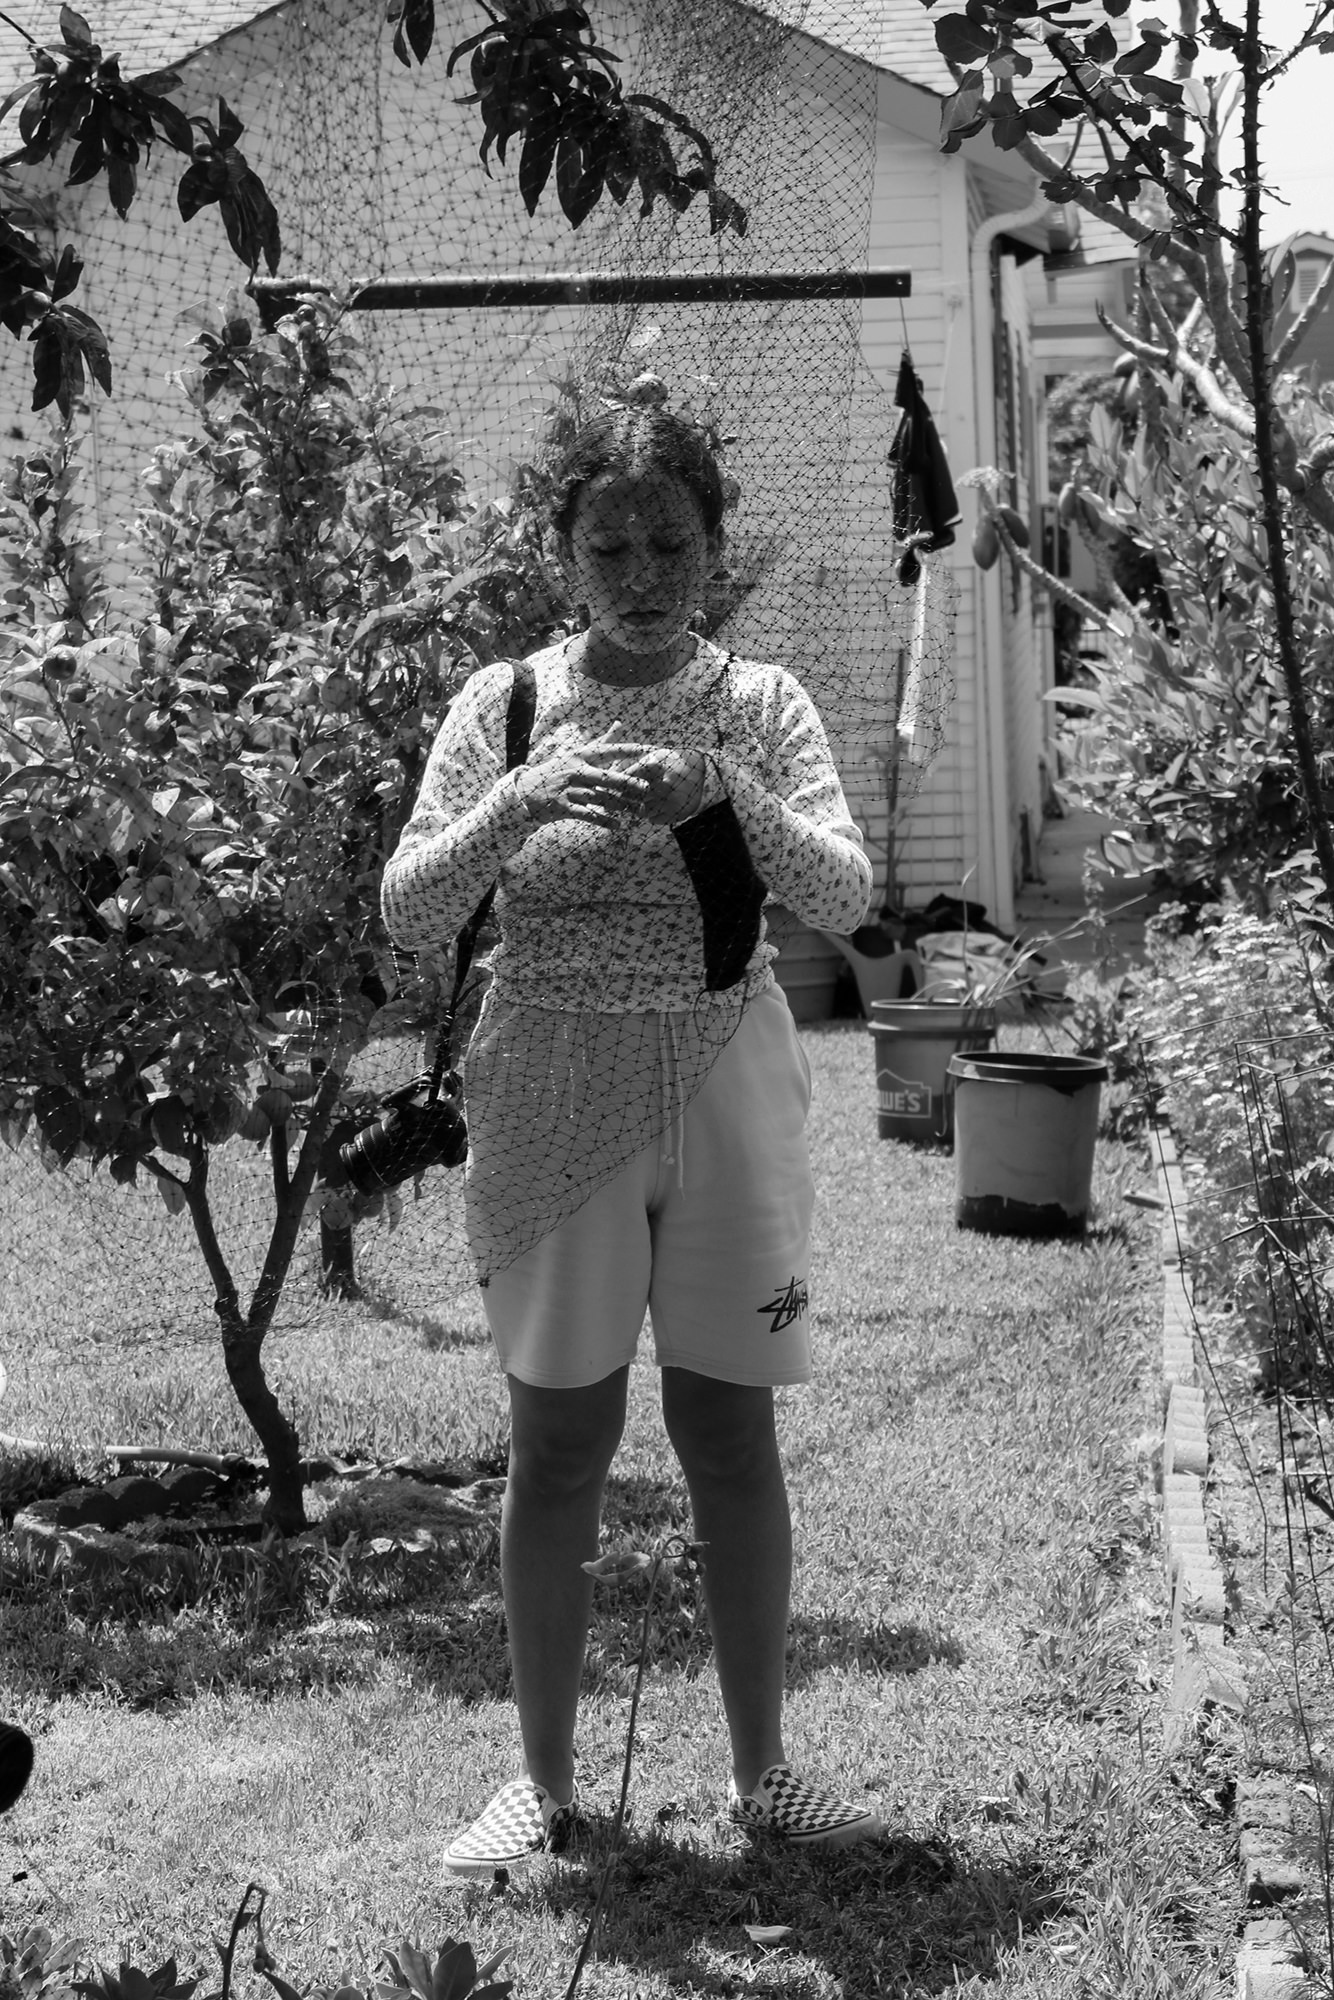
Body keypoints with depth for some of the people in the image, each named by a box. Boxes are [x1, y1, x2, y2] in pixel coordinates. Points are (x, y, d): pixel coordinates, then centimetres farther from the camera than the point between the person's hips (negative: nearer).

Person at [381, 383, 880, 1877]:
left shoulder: (760, 707, 0)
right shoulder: (504, 706, -1)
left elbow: (844, 898, -11)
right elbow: (409, 913, -7)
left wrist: (724, 796, -28)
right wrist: (514, 804, -25)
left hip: (724, 1095, 0)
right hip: (553, 1102, 0)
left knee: (731, 1437, 6)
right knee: (558, 1445, 5)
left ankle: (760, 1769, 20)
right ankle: (543, 1779, 17)